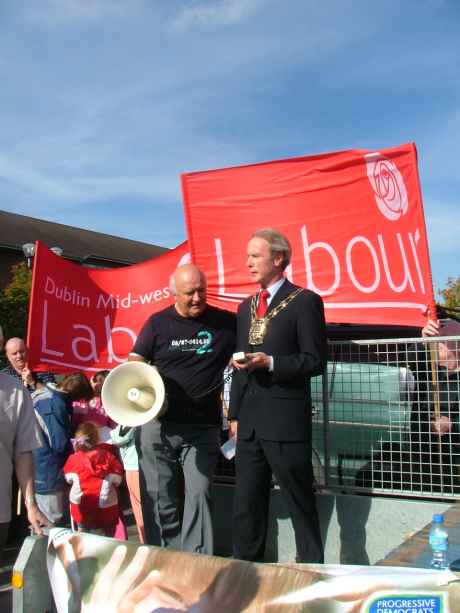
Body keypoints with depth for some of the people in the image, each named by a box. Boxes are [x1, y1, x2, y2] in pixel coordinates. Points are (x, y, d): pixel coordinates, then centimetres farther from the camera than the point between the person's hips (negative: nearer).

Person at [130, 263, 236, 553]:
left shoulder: (226, 322, 2)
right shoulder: (158, 323, 4)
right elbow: (135, 363, 5)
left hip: (202, 428, -1)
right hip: (158, 425, 1)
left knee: (199, 496, -1)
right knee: (160, 500, 7)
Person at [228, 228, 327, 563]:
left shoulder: (305, 301, -5)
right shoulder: (246, 306, 17)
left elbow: (315, 360, -9)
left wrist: (270, 362, -20)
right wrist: (235, 413, 16)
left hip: (286, 421, -6)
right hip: (249, 422, 7)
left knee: (301, 503, 5)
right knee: (246, 503, 13)